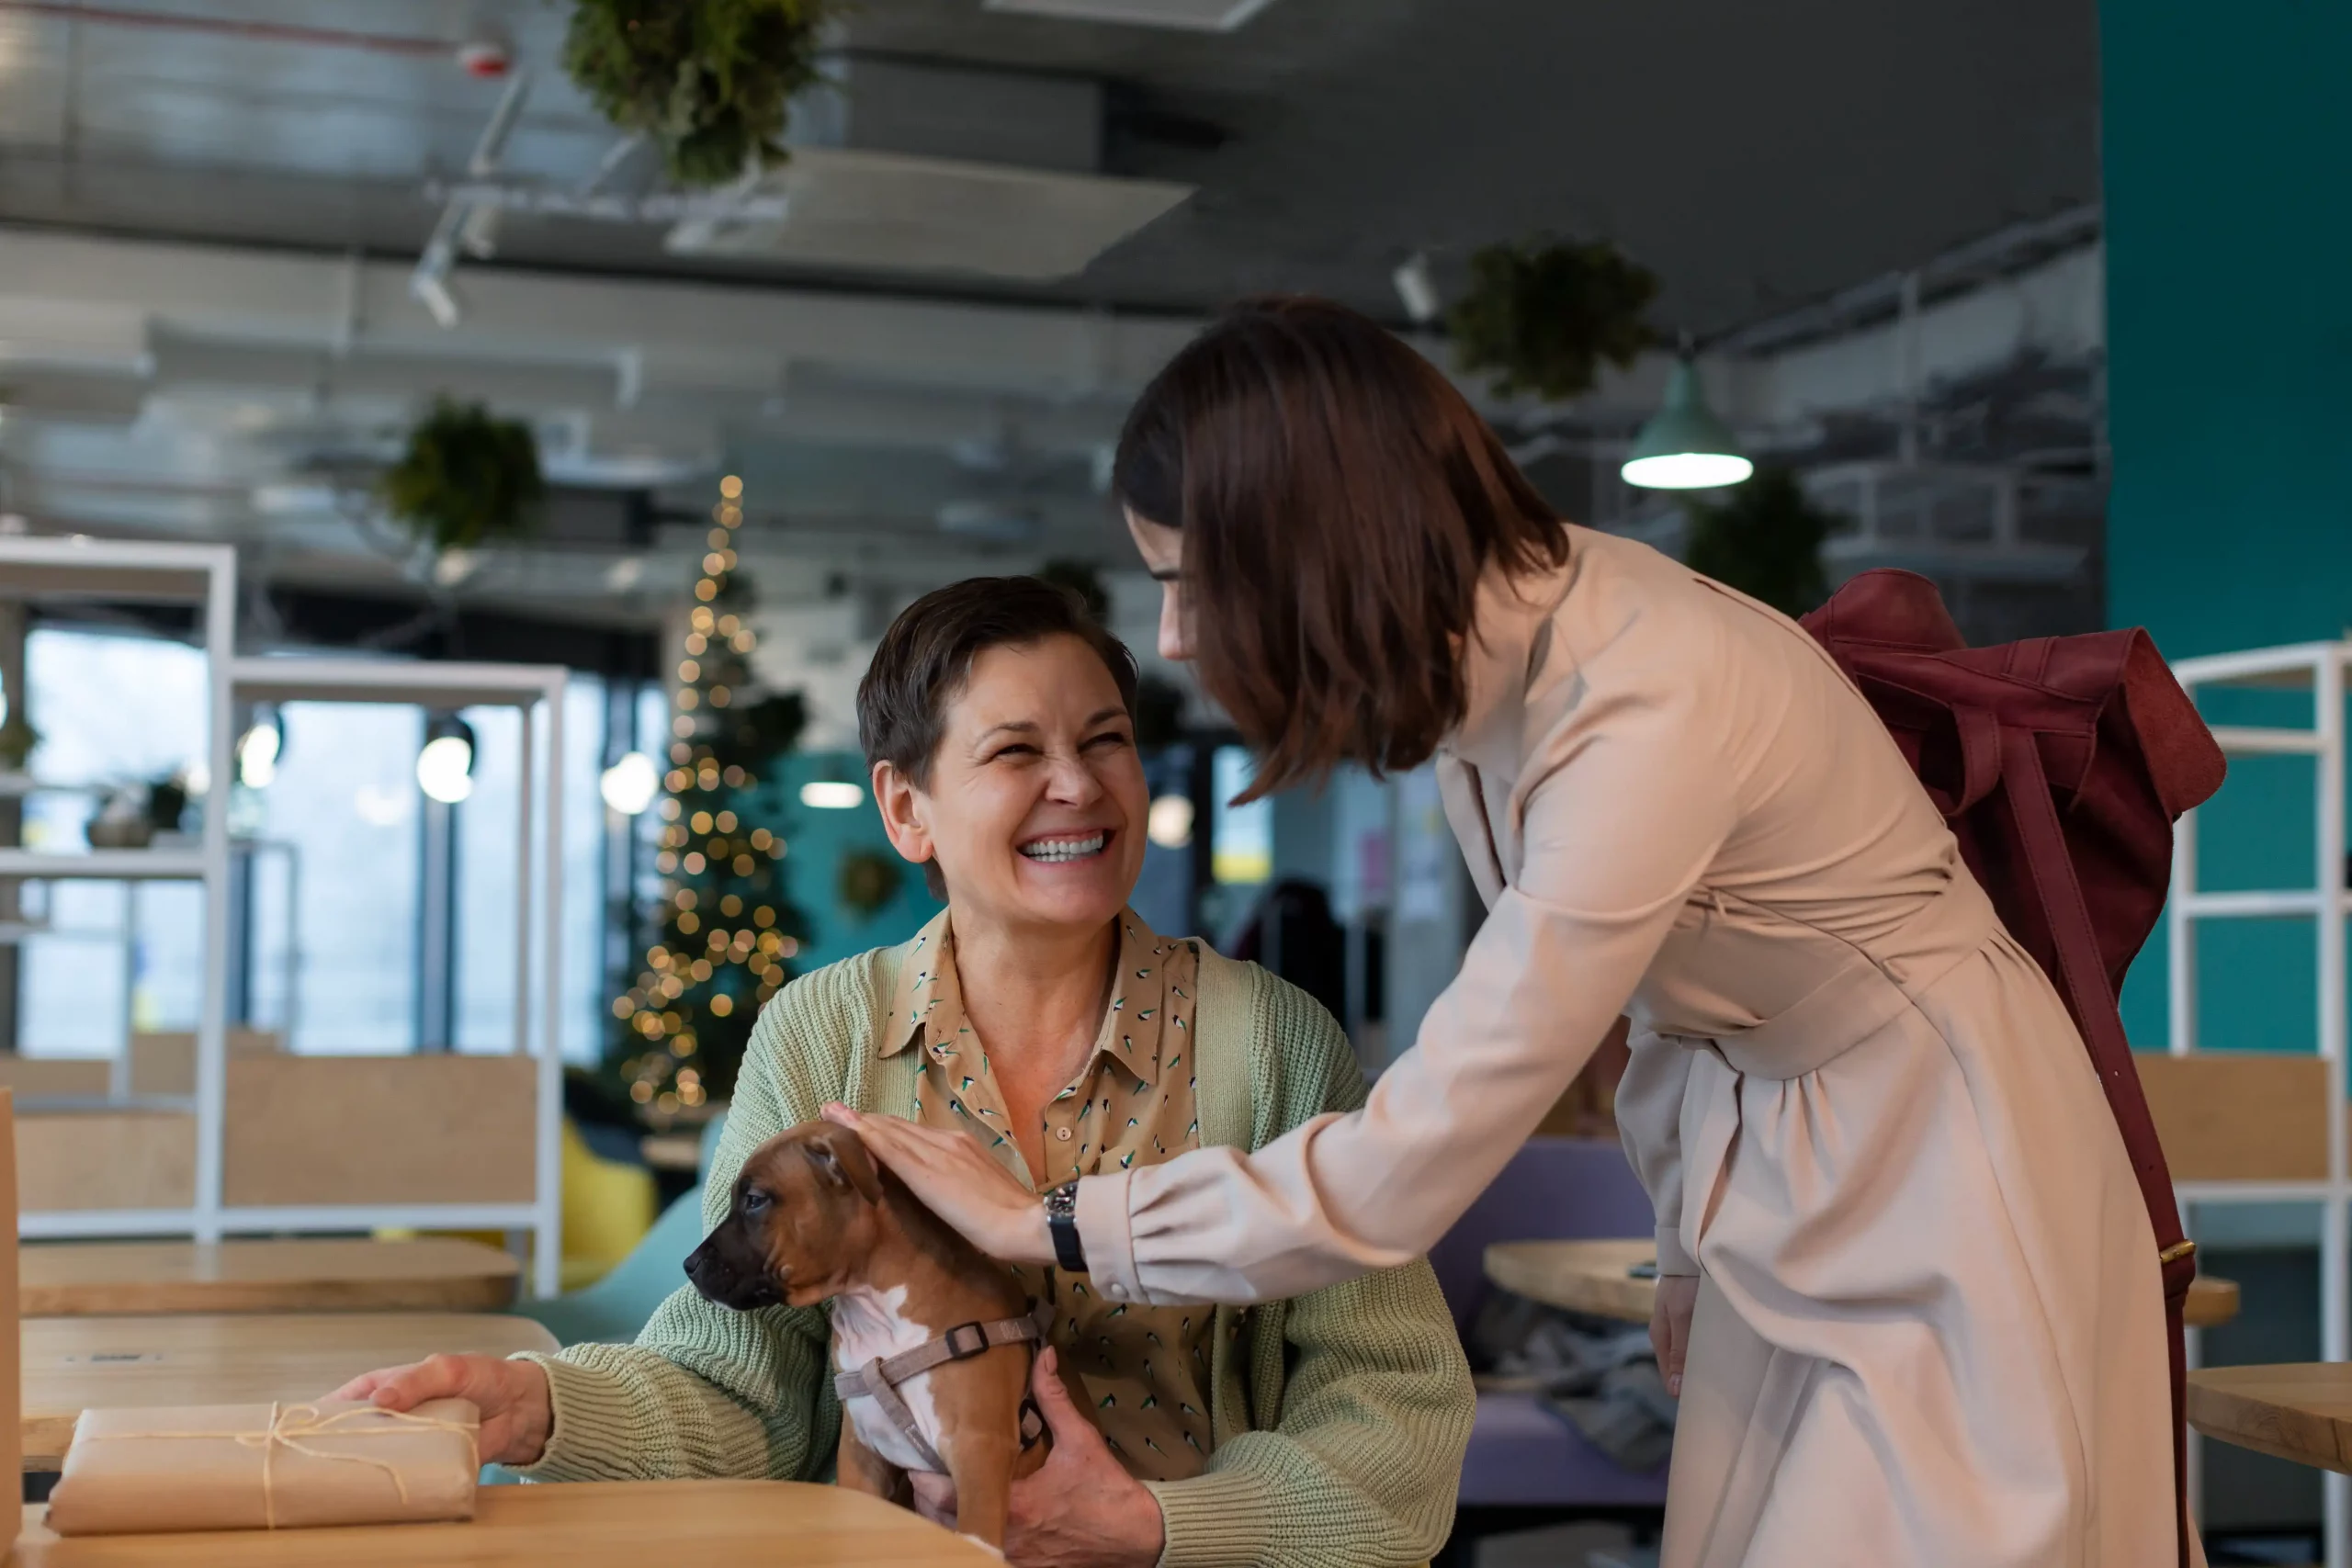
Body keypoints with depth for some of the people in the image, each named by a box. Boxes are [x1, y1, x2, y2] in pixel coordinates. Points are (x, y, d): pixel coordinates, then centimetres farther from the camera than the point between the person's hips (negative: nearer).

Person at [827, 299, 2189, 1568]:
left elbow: (1403, 1177, -30)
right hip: (1765, 1177, 8)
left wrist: (1046, 1227, -21)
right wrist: (1689, 1238, 14)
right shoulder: (1482, 641, -7)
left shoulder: (1649, 710, -32)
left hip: (1944, 1187, -8)